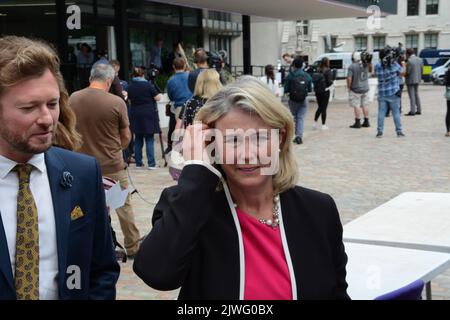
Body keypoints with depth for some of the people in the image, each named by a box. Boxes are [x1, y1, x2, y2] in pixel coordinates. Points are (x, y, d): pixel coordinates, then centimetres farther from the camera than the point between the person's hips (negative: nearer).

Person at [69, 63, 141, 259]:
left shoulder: (73, 99, -5)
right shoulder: (116, 103, -14)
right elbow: (126, 137, -4)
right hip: (112, 164, -3)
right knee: (124, 206, 12)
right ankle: (132, 248, 22)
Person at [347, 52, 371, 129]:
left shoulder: (352, 67, -17)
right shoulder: (365, 65, -1)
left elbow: (349, 78, -19)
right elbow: (370, 70, 20)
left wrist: (348, 87, -6)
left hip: (356, 89, -6)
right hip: (365, 88, 6)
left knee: (356, 106, -1)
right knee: (365, 105, 11)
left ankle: (357, 123, -1)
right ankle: (366, 122, 17)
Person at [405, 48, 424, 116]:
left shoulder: (409, 61, -18)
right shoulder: (420, 60, 6)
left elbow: (407, 72, -18)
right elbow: (422, 71, 8)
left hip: (410, 80, -7)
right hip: (417, 80, 7)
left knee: (412, 96, -4)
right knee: (416, 94, 17)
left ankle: (412, 111, -4)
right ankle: (419, 110, 19)